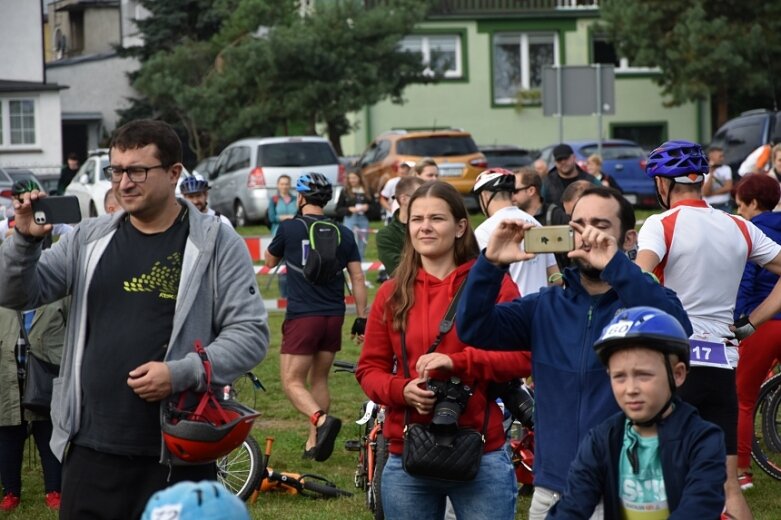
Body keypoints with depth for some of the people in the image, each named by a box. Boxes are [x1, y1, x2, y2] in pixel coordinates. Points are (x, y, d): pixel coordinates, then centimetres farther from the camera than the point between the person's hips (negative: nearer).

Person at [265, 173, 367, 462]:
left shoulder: (290, 228, -4)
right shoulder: (343, 233, 6)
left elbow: (270, 261, 14)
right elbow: (357, 278, 4)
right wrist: (361, 318, 9)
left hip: (302, 316, -5)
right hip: (334, 316, 5)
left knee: (292, 381, -2)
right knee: (319, 379, 16)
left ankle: (321, 419, -28)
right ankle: (314, 444, 16)